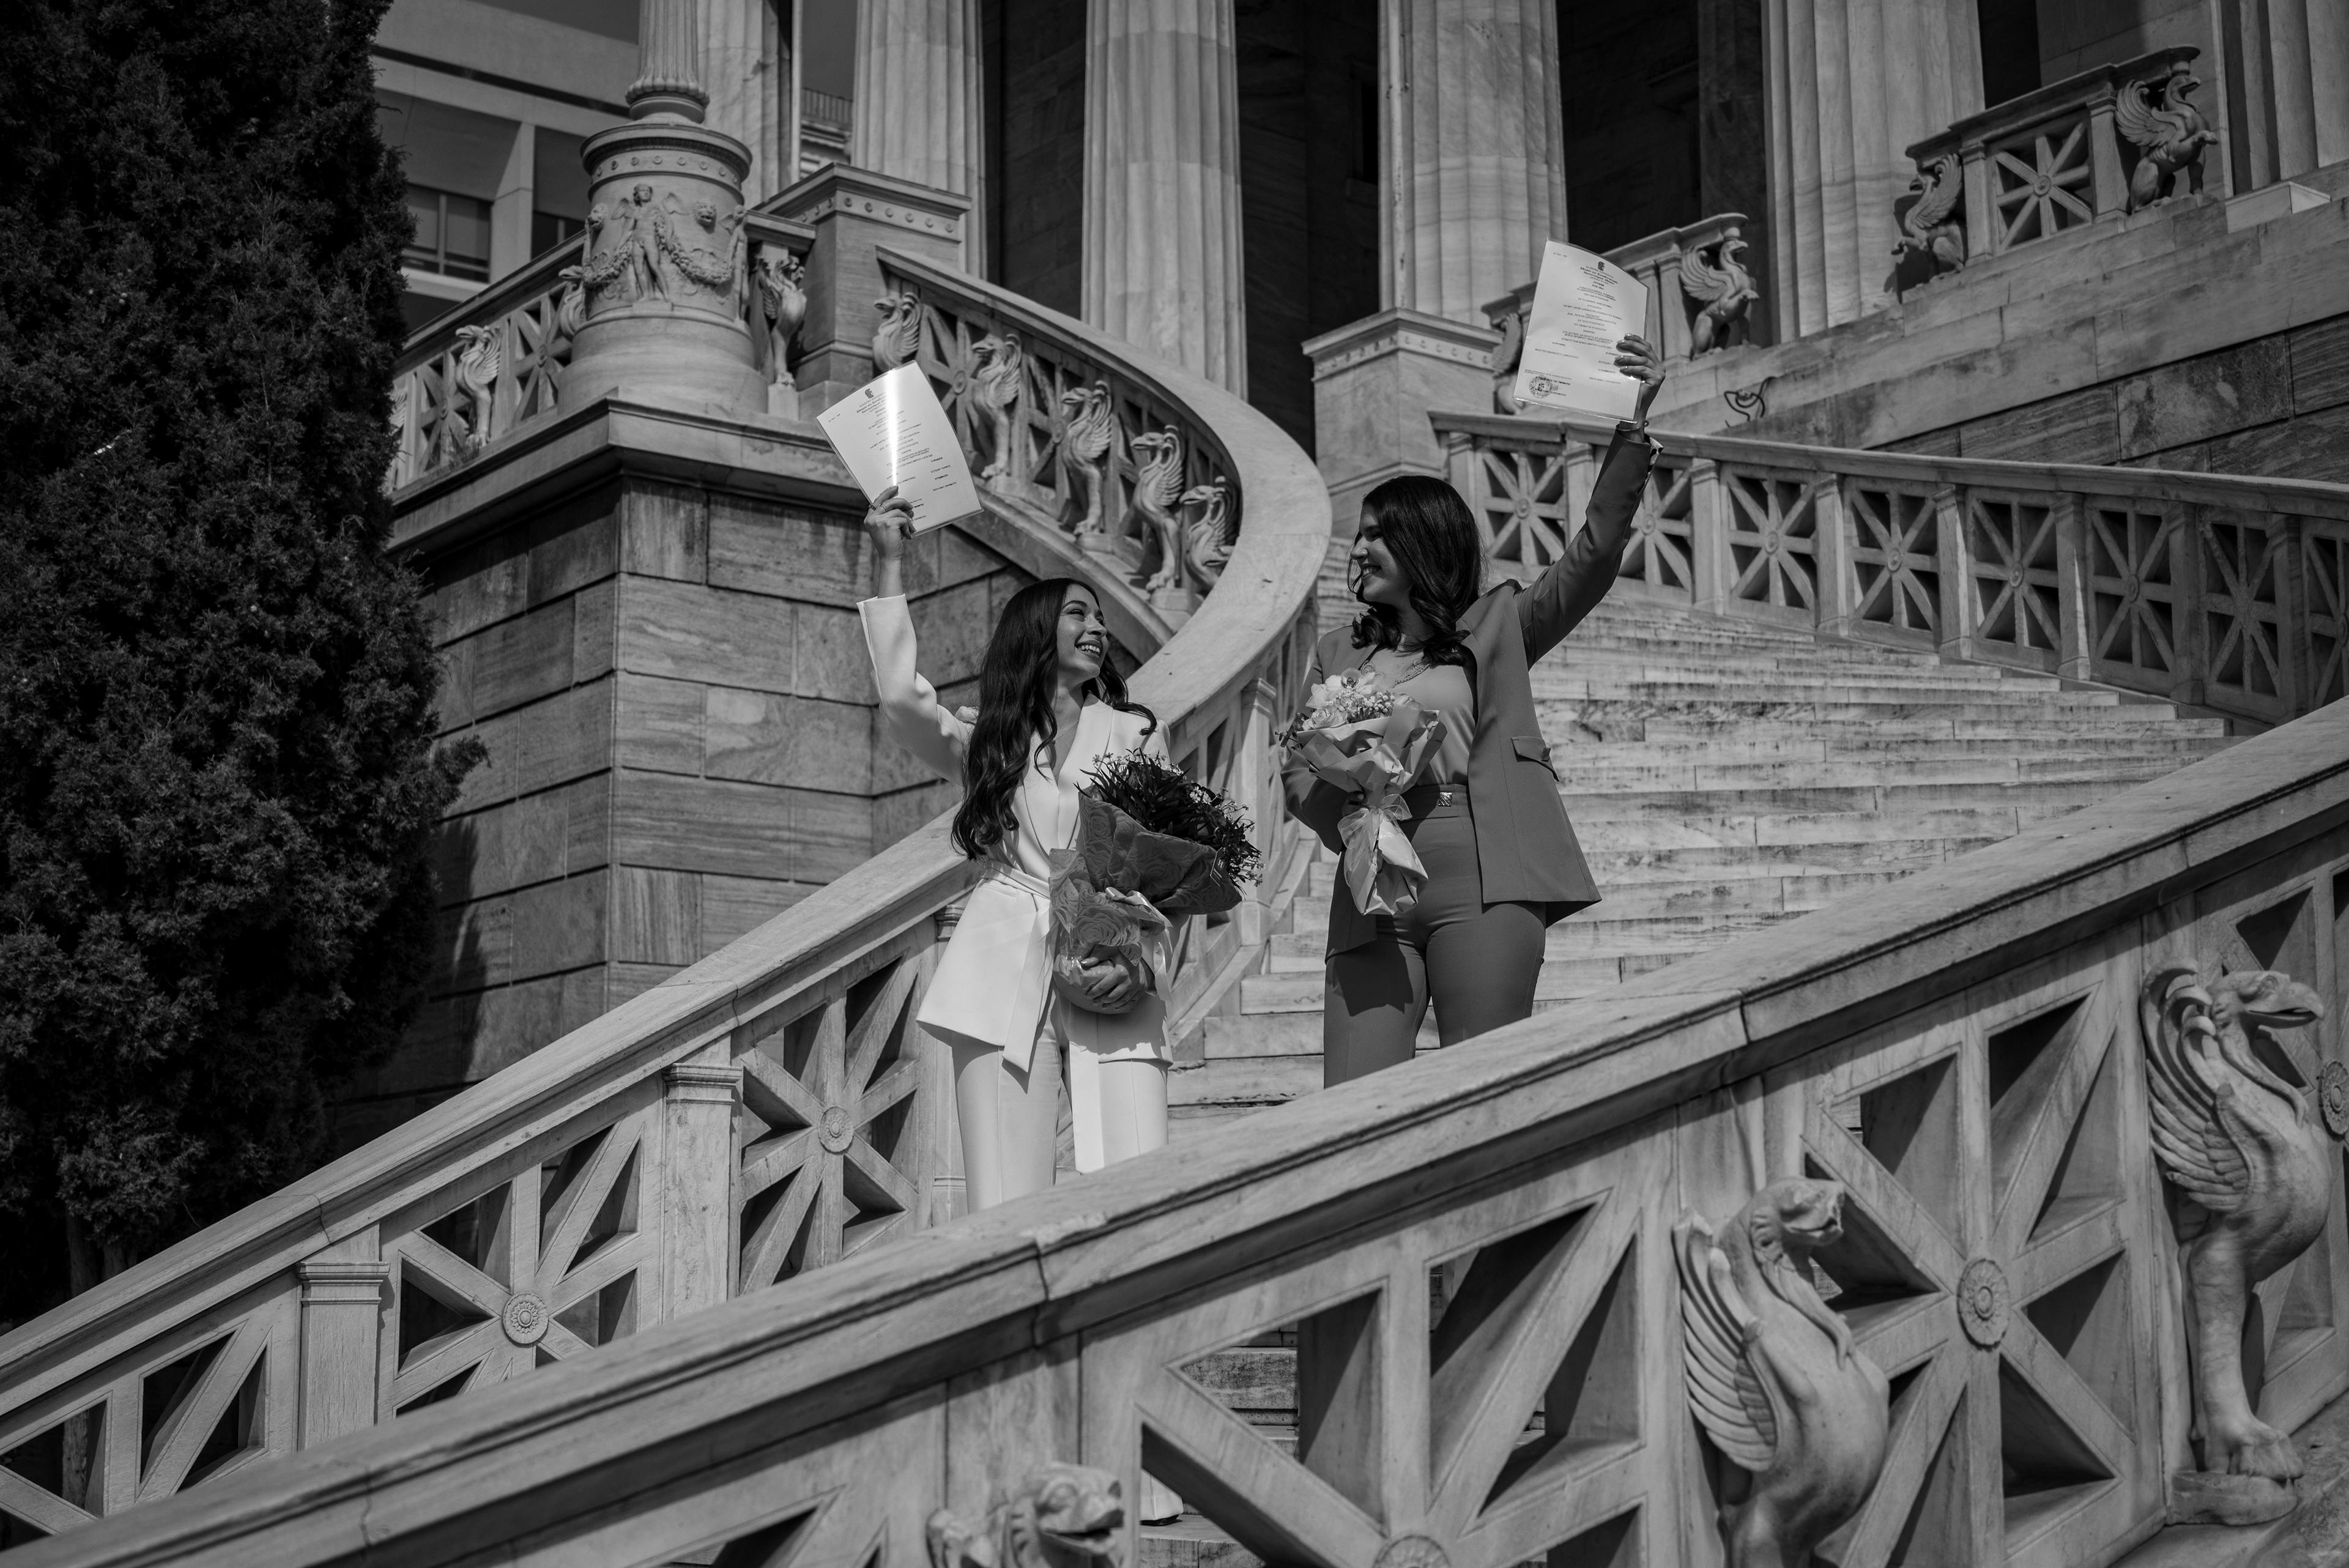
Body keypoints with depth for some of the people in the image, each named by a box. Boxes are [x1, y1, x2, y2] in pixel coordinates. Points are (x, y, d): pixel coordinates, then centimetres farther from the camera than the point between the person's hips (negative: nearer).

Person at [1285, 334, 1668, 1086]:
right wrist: (1349, 820, -4)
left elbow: (1593, 554, 6)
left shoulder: (1496, 627, 15)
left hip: (1482, 884, -2)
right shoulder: (1338, 654, 21)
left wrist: (1632, 432, -3)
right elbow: (1298, 772, 18)